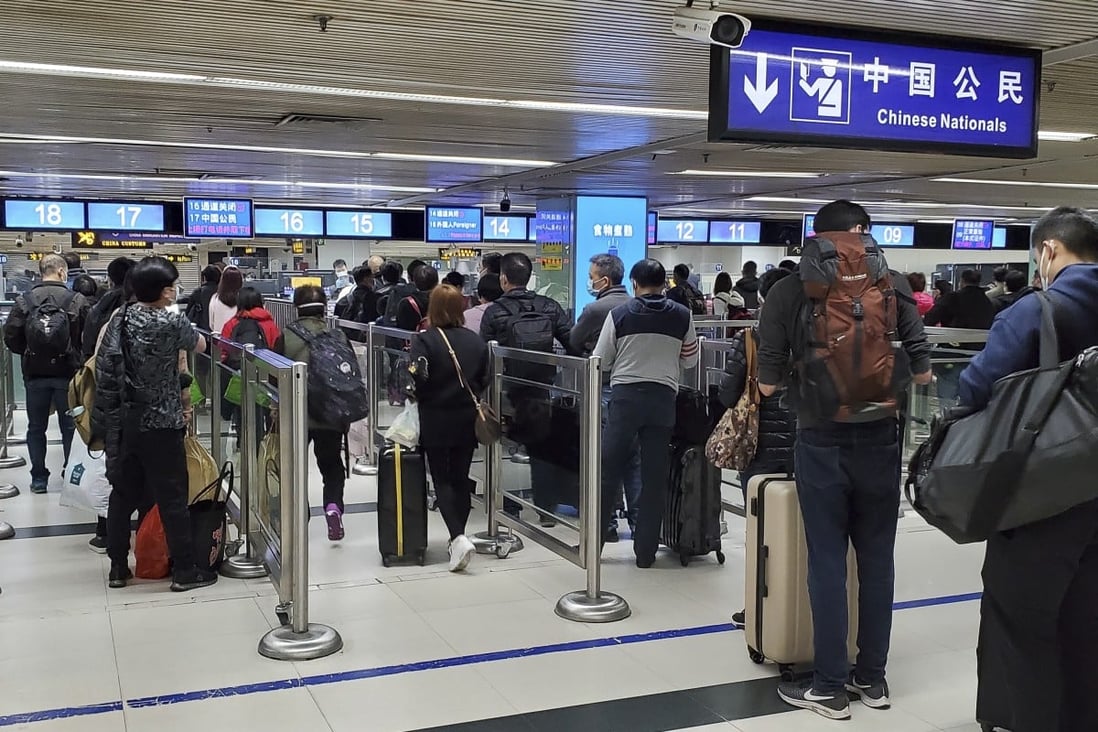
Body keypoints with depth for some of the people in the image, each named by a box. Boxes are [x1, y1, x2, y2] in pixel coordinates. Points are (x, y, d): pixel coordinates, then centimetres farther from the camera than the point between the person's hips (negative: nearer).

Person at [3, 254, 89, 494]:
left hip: (35, 374, 1)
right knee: (70, 426, 10)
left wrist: (29, 352, 12)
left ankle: (38, 478, 15)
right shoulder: (76, 301, -9)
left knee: (36, 428, 12)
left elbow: (11, 337, -6)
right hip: (67, 373, -1)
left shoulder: (25, 301, -5)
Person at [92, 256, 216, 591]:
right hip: (160, 424, -6)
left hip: (121, 421, 6)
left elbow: (104, 365, 5)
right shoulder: (171, 323, -15)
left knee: (123, 494, 14)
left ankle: (118, 568, 22)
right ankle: (185, 571, 9)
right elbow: (200, 346, 4)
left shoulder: (120, 317, 2)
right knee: (172, 498, 2)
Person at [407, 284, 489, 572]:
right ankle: (458, 537, 22)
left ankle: (458, 538, -13)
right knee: (461, 478, 13)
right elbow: (484, 381, 5)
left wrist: (419, 398, 1)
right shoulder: (476, 341, 0)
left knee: (442, 480, 3)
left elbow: (418, 380, -19)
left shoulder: (425, 340, -13)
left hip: (436, 421, -4)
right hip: (467, 421, 4)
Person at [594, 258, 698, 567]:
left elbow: (601, 361, 1)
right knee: (655, 477, 6)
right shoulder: (682, 316, 3)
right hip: (664, 397, 2)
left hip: (626, 394, -1)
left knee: (608, 469, 6)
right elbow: (690, 361, 11)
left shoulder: (619, 314, -2)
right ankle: (645, 550, 10)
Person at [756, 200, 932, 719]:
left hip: (821, 442, -2)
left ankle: (829, 687, 11)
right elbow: (922, 373, 0)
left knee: (827, 561, 6)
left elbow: (768, 384, -6)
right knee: (877, 558, 13)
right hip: (880, 439, 2)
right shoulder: (892, 286, -1)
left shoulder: (788, 292, -5)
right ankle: (871, 677, 23)